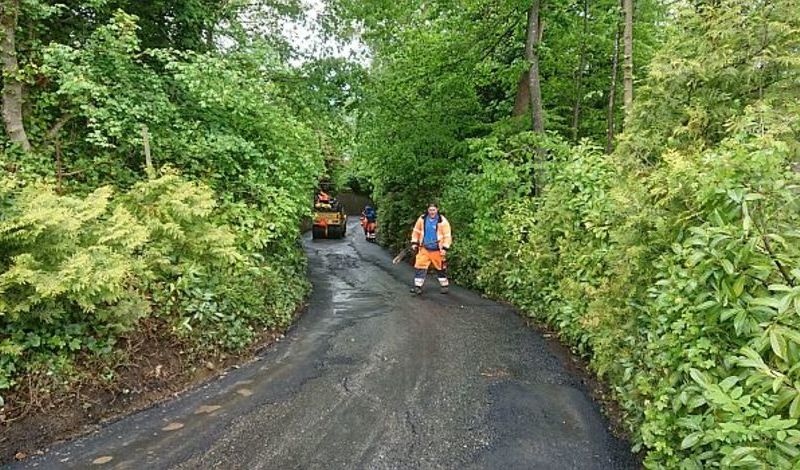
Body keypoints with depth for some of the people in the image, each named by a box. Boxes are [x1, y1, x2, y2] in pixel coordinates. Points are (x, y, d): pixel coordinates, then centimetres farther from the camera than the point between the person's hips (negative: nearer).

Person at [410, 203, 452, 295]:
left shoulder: (442, 221, -12)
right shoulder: (422, 219, -2)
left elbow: (447, 236, -8)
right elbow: (416, 231, 10)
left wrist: (445, 248, -13)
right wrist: (414, 243, 6)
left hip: (437, 250, -2)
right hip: (424, 249, 2)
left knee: (441, 268, 10)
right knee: (419, 266, -2)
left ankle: (445, 286, 27)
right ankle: (418, 286, 6)